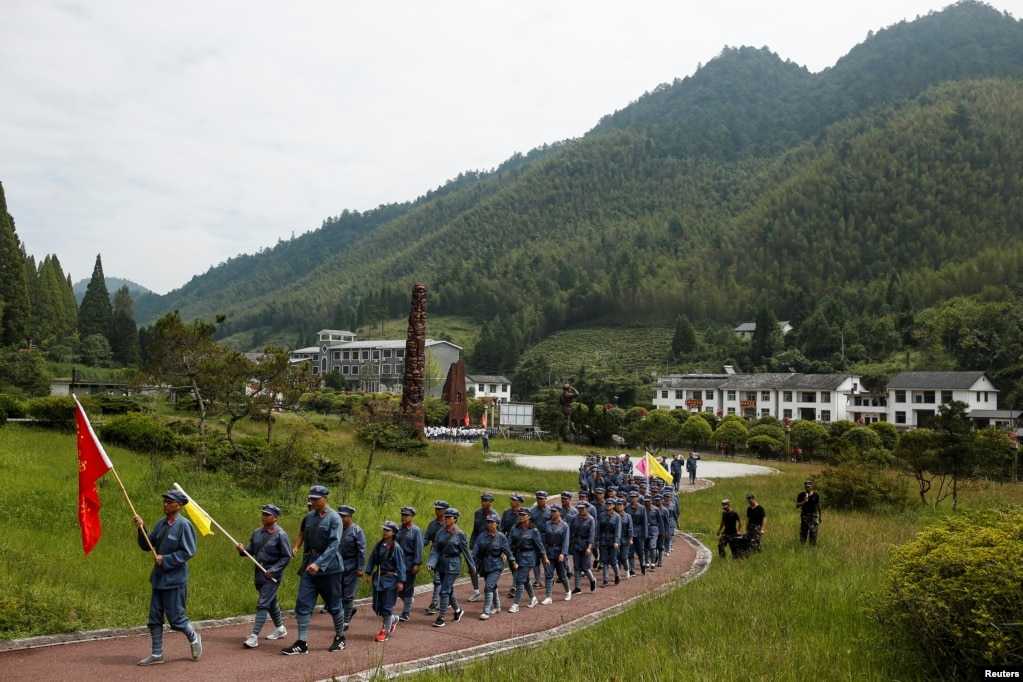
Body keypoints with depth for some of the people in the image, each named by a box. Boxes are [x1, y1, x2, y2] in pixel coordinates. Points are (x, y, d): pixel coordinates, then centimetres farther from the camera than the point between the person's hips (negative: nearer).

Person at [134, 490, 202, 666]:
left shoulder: (184, 525, -14)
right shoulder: (160, 524, 7)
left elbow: (188, 552, -17)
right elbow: (147, 546, 7)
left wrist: (165, 560, -18)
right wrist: (141, 529, -7)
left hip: (175, 579, -7)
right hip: (159, 578, 7)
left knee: (175, 617, 1)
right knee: (155, 618, 10)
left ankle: (194, 638, 26)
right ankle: (157, 654, 20)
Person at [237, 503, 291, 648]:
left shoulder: (280, 534, -15)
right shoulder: (257, 532, 4)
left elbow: (286, 557, -14)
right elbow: (252, 549, 12)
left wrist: (272, 571, -19)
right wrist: (243, 550, -10)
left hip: (273, 575, -7)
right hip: (259, 572, 7)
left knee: (262, 604, -10)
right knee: (271, 602, 20)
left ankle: (254, 636, -10)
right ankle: (280, 628, 37)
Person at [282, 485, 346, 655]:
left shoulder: (334, 518, -12)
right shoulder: (309, 517, 6)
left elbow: (334, 545, -21)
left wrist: (319, 564, -30)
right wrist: (304, 564, 18)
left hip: (329, 567, -5)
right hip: (309, 566, 6)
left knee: (334, 605, 7)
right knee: (303, 604, -1)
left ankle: (340, 638, 25)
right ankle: (302, 643, 4)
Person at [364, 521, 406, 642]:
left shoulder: (396, 548, -13)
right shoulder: (378, 545, 2)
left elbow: (400, 565, -11)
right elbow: (372, 559, 9)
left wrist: (400, 581, -13)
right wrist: (368, 573, 3)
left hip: (390, 580, -6)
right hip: (378, 577, 6)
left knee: (387, 607, 0)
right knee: (376, 606, 11)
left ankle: (385, 632, 14)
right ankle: (393, 619, 36)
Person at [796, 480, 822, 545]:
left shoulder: (816, 495, 1)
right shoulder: (801, 495, -2)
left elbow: (818, 505, 11)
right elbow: (797, 505, -6)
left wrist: (820, 516, 16)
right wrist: (804, 502, -23)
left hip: (814, 514, 0)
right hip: (804, 515, 0)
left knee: (813, 531, -9)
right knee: (803, 532, 4)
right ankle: (802, 545, 16)